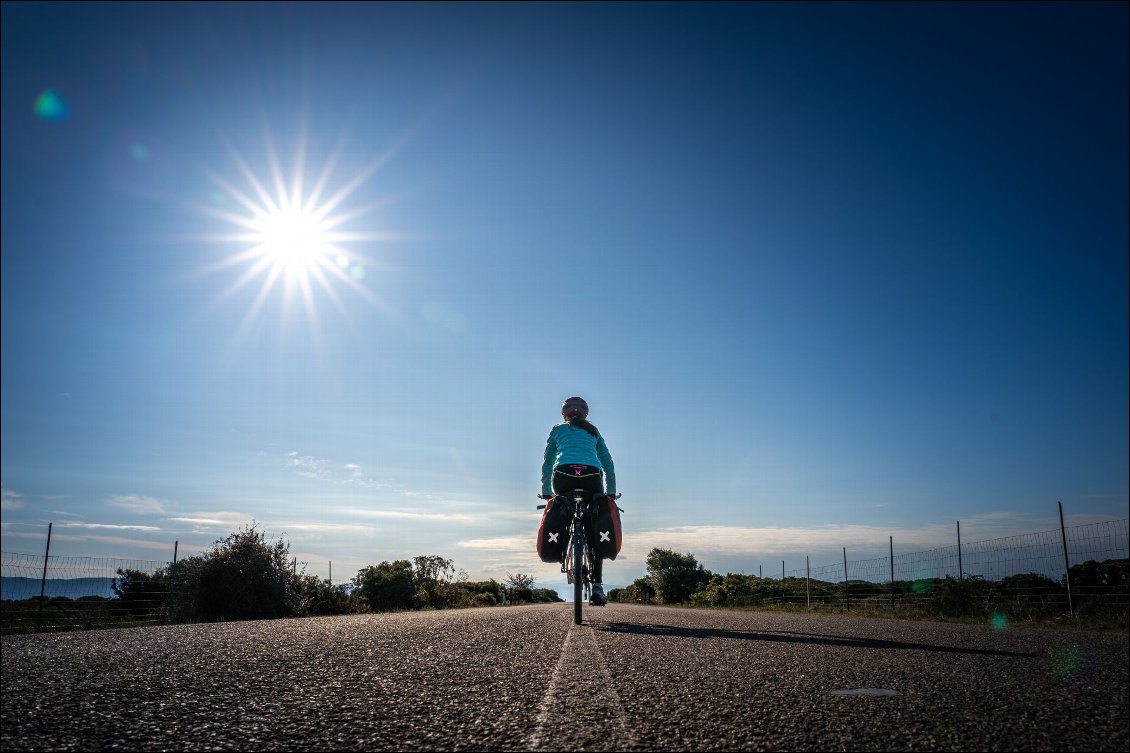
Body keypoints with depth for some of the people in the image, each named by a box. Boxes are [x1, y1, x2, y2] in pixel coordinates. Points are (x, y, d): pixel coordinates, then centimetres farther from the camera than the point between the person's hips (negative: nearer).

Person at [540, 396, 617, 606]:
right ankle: (597, 585, 0)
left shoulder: (558, 430, 27)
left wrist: (546, 492, 26)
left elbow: (547, 463, 24)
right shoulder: (593, 431, 29)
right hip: (592, 475, 1)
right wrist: (611, 492, 28)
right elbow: (608, 464, 25)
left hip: (564, 474, -1)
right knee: (595, 533, 9)